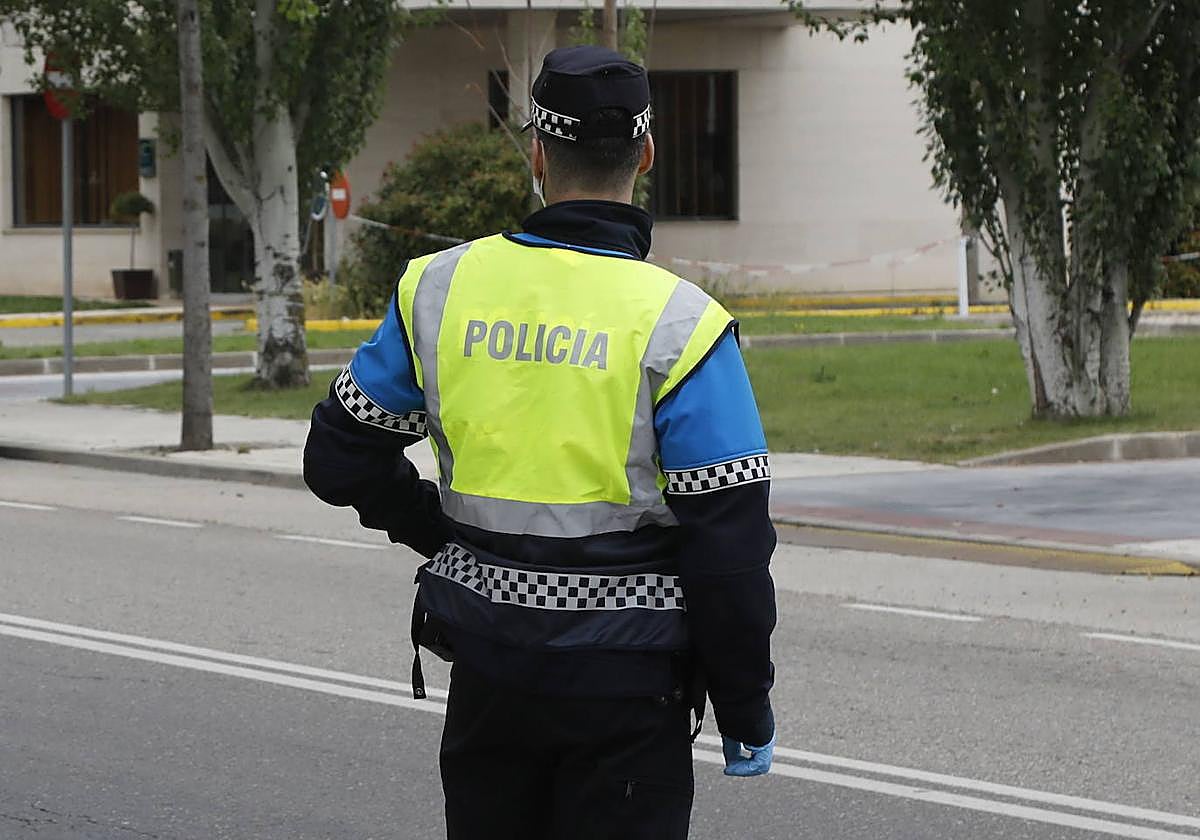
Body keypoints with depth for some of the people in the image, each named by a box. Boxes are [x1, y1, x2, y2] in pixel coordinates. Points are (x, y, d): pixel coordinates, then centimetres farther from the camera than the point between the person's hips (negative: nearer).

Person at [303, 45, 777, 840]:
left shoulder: (441, 289, 0)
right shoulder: (678, 325, -12)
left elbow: (341, 456, 9)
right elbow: (729, 543, -12)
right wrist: (746, 709, -2)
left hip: (489, 662, 4)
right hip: (625, 677, -4)